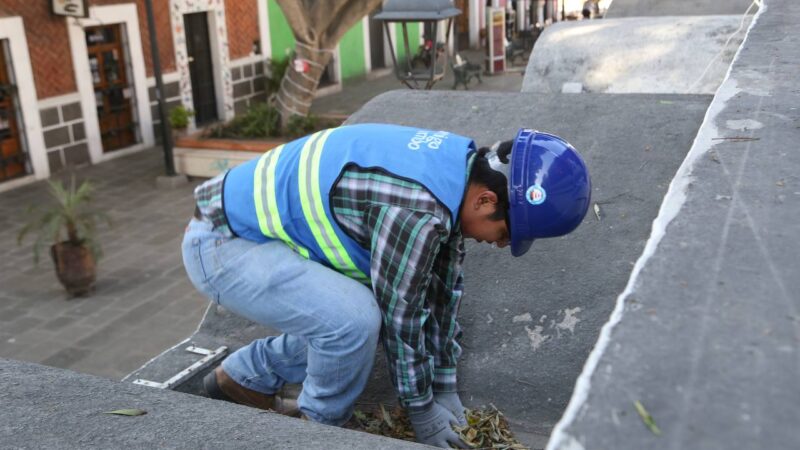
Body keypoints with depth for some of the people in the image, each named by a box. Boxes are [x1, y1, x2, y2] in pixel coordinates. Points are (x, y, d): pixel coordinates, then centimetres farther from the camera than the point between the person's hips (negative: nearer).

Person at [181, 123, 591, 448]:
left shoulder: (458, 166, -1)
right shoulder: (418, 206, -31)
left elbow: (442, 288, 6)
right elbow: (400, 312, -20)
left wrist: (445, 387, 11)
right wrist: (422, 408, -4)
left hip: (255, 226, 9)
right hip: (221, 245, -9)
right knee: (356, 318, -25)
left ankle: (243, 378, 25)